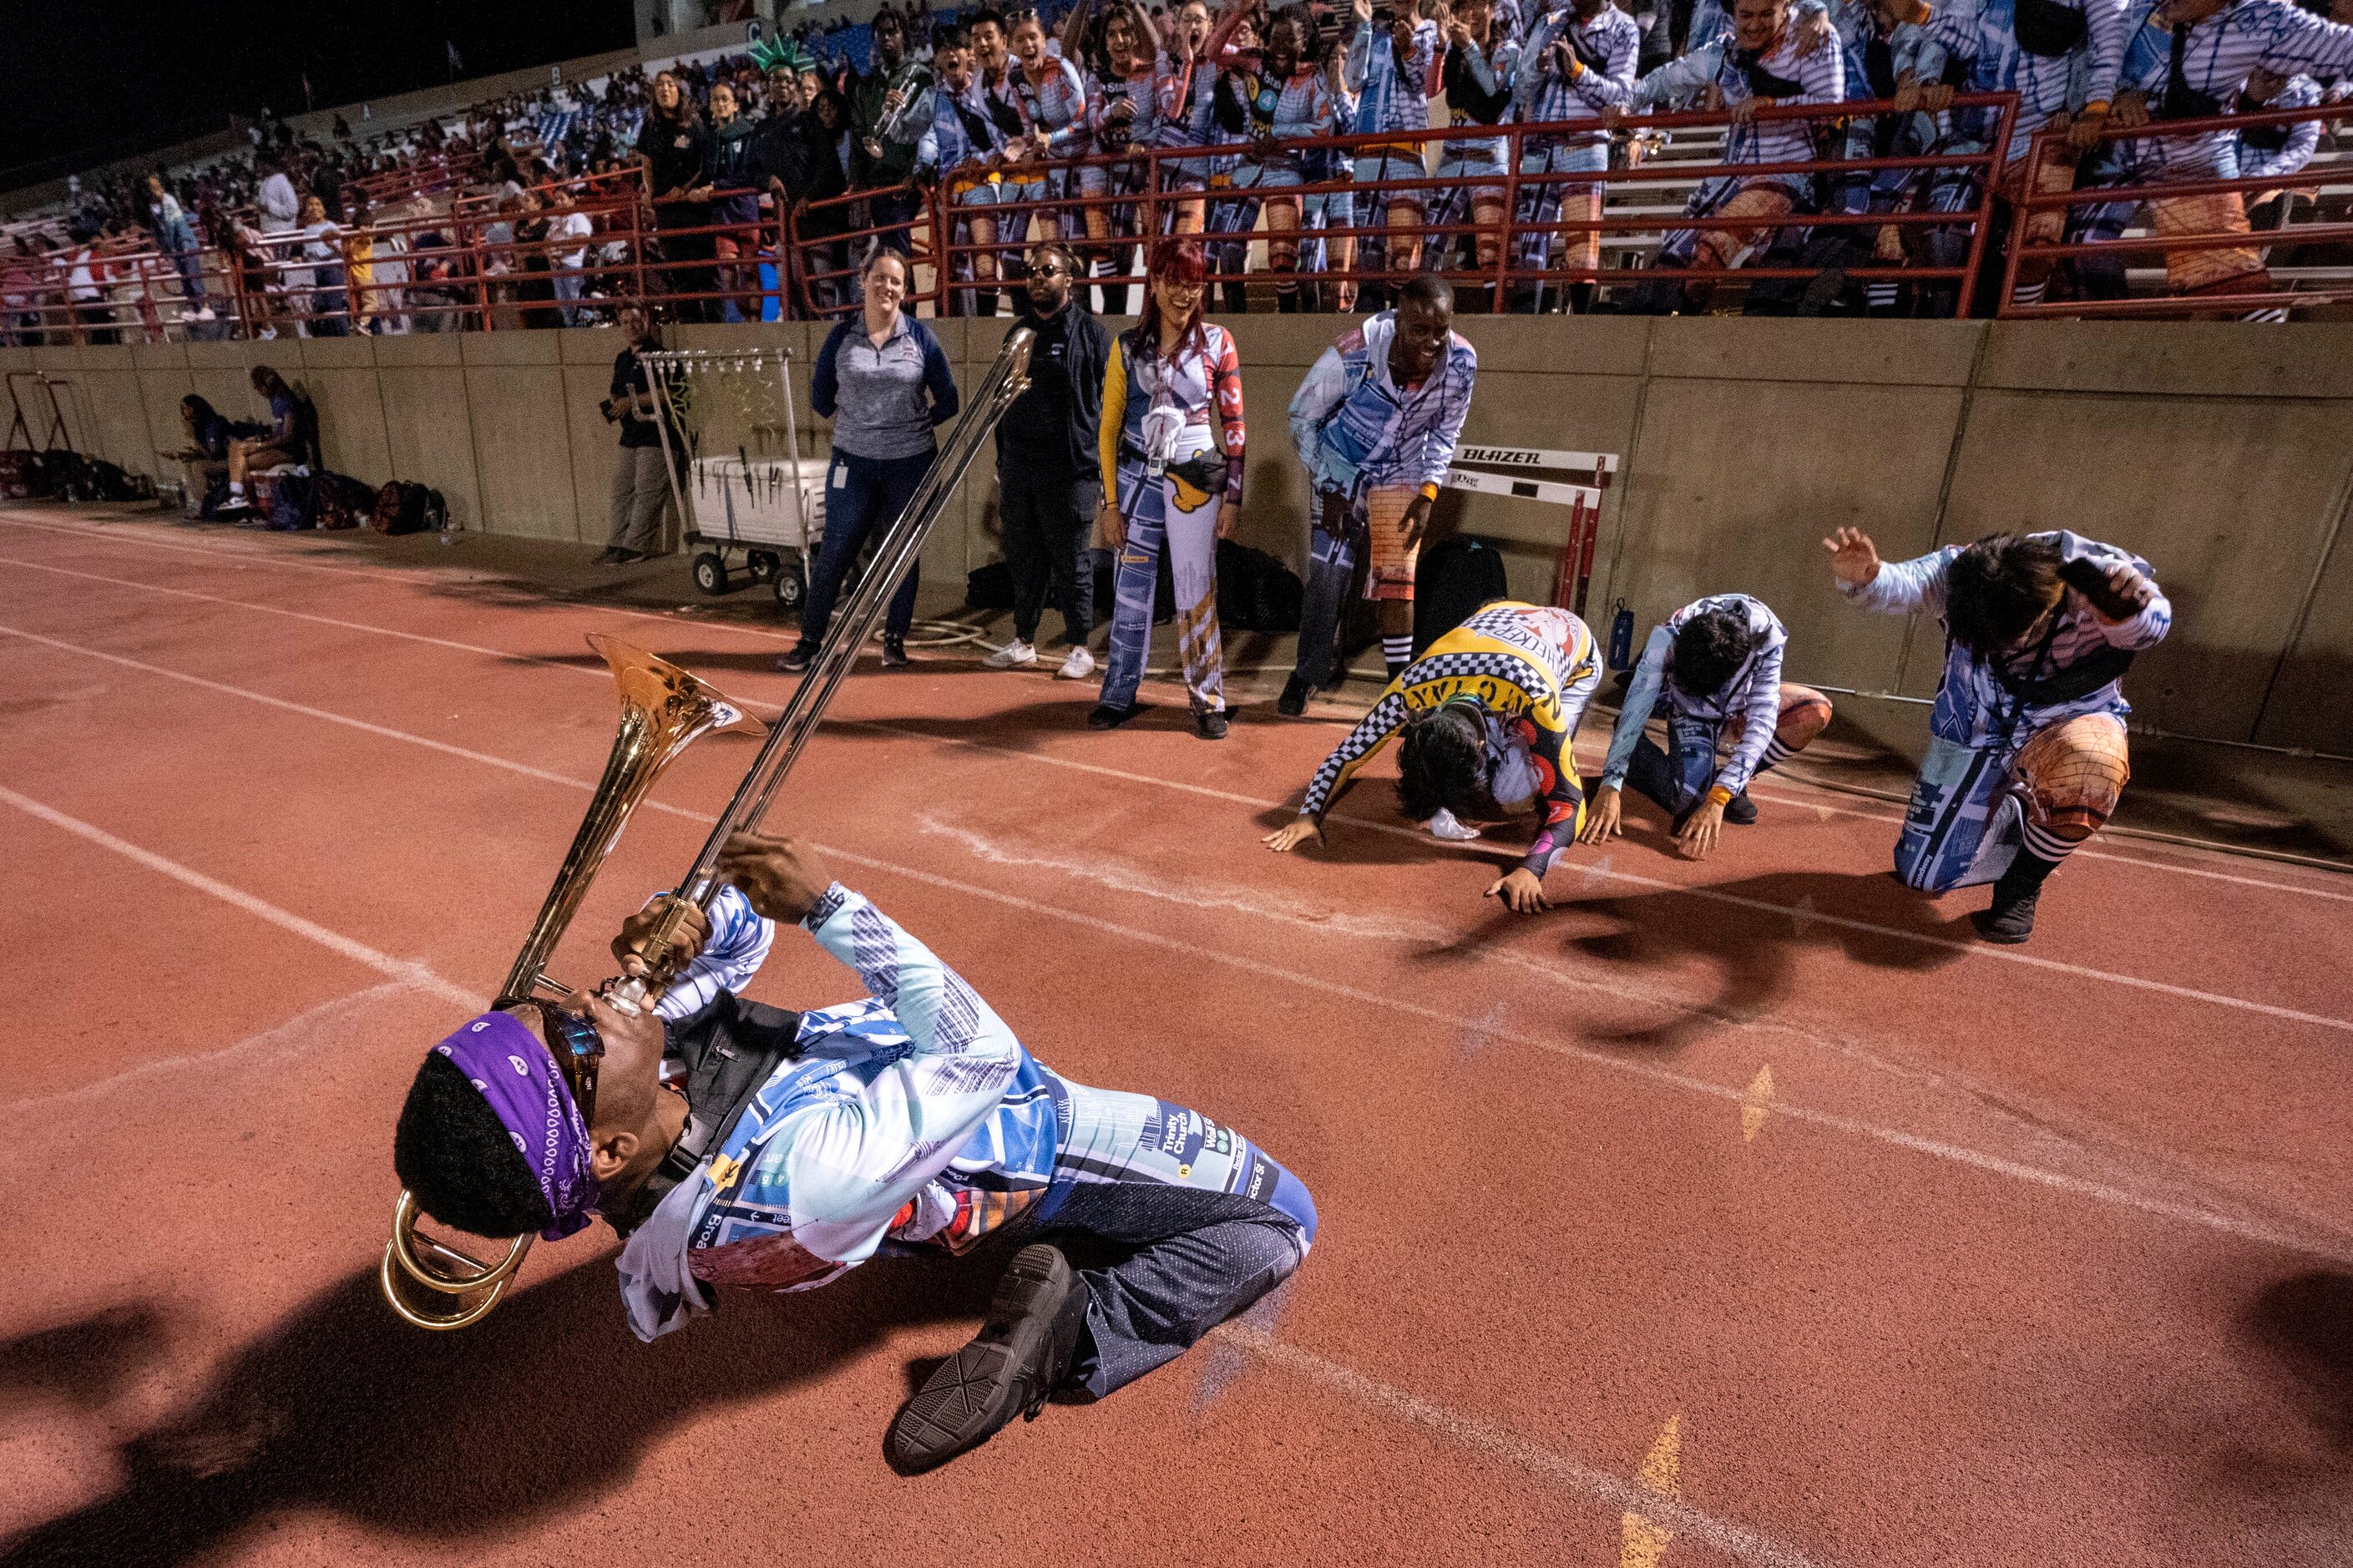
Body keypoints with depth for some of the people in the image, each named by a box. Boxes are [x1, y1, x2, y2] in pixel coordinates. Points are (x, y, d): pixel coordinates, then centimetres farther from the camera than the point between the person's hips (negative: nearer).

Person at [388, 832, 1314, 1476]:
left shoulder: (645, 1031, -20)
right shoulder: (793, 1178, -42)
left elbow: (742, 916, -6)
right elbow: (979, 1055, -37)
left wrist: (678, 926, -30)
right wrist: (828, 907, -36)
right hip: (1017, 1142, -6)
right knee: (1277, 1223, -2)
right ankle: (1076, 1346, -9)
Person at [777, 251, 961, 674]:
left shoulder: (920, 337, 0)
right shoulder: (842, 336, 2)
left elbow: (947, 401, 4)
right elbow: (820, 397, 12)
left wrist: (909, 427, 7)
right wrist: (856, 424, 12)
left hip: (910, 464, 0)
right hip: (853, 463, 0)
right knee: (834, 552, 1)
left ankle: (895, 639, 21)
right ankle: (809, 641, 10)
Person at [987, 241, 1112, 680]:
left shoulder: (1091, 333, -1)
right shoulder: (1018, 332, 16)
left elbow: (1108, 406, -5)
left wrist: (1102, 475, -11)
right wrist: (1001, 467, 16)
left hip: (1069, 472, -5)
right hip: (1018, 470, 6)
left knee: (1071, 563, 1)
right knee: (1024, 562, 10)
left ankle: (1080, 649, 11)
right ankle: (1023, 643, 22)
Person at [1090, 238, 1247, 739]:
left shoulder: (1217, 342, 2)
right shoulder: (1128, 346, 4)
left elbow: (1234, 423, 3)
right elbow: (1109, 426, 5)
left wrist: (1233, 495, -2)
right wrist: (1110, 502, 1)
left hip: (1195, 481, -2)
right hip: (1137, 478, 2)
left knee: (1196, 589, -1)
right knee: (1132, 587, 7)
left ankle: (1207, 699, 10)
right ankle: (1120, 694, 19)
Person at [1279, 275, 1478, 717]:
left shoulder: (1462, 361, -19)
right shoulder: (1355, 354, -29)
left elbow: (1445, 431, 0)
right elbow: (1302, 417, -13)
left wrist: (1428, 493, -9)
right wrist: (1328, 489, -14)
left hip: (1400, 476, 2)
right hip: (1339, 469, -2)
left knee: (1397, 581, -1)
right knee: (1328, 575, -7)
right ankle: (1305, 676, 10)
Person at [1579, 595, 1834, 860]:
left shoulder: (1766, 635, -34)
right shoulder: (1666, 638, -35)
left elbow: (1761, 723, -37)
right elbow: (1635, 712, -37)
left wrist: (1718, 798, -45)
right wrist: (1609, 788, -46)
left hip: (1739, 704, 3)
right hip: (1690, 711, -3)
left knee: (1816, 711, -23)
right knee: (1688, 799, -29)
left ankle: (1726, 781, -4)